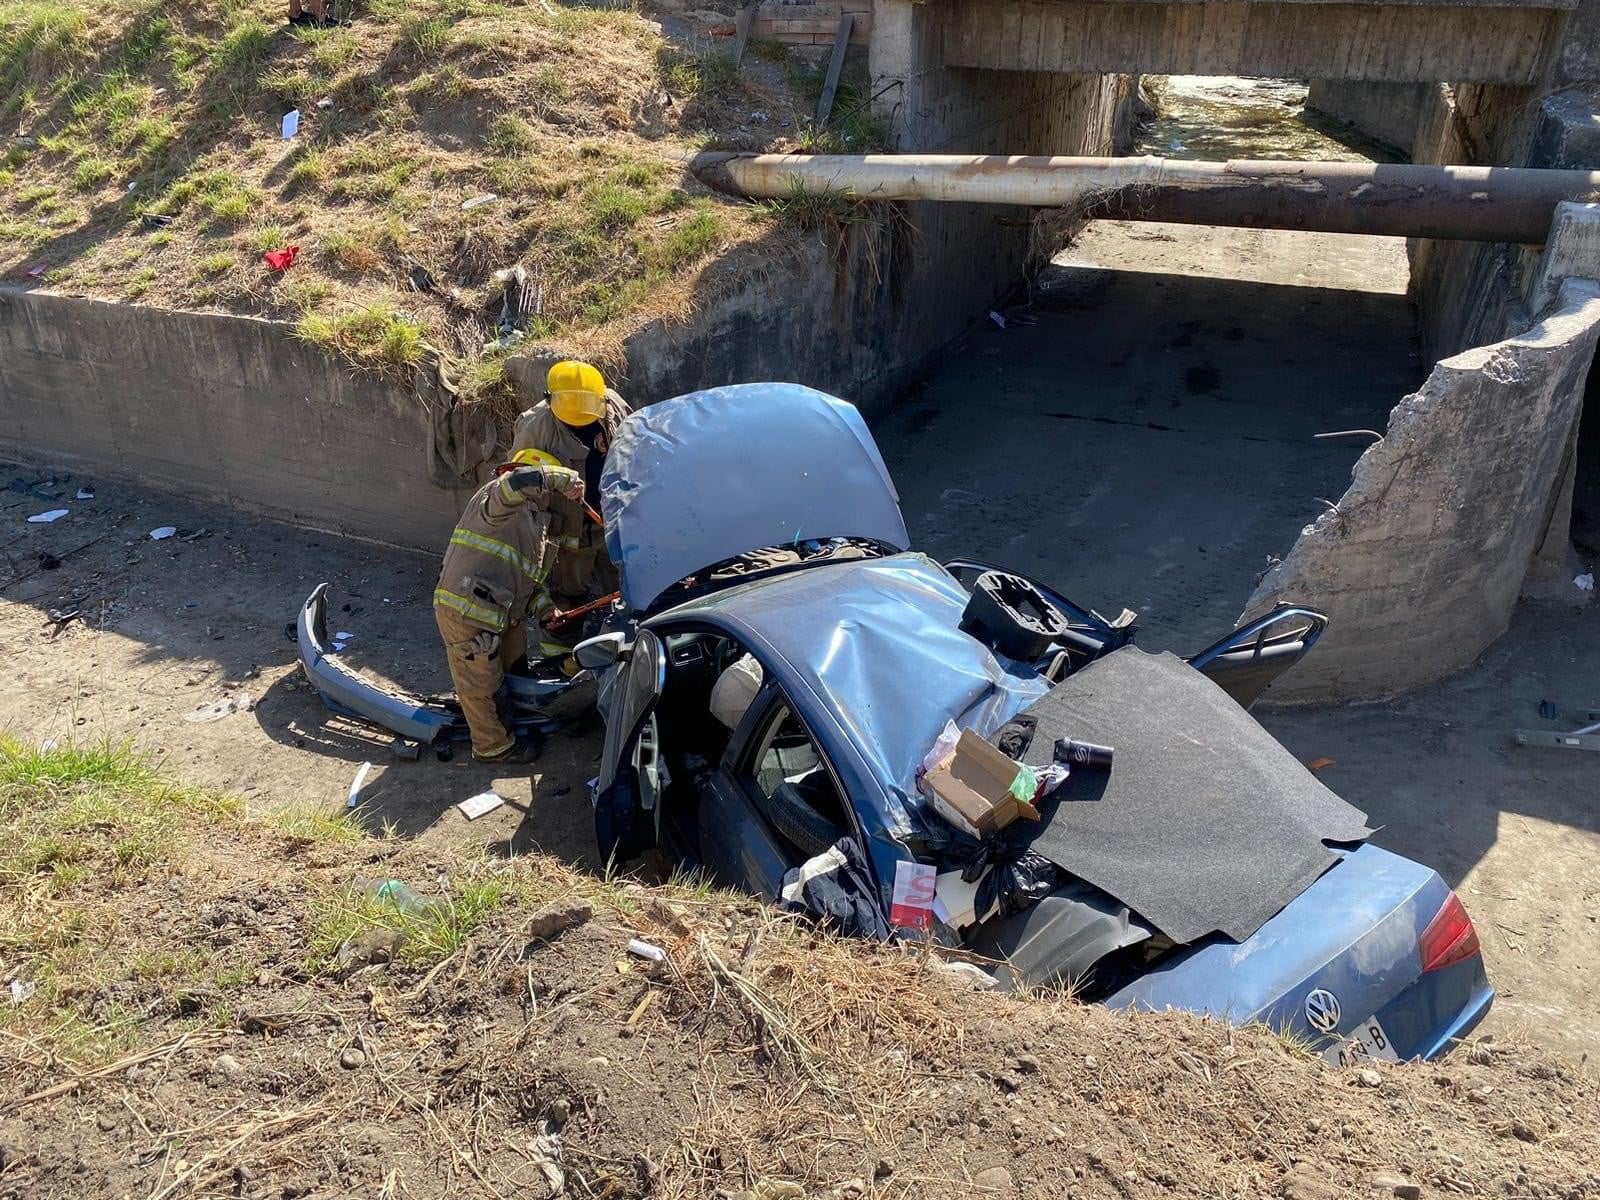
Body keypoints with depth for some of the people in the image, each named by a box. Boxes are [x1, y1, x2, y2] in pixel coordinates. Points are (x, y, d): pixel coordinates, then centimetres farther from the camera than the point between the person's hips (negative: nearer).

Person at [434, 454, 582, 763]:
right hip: (465, 610, -10)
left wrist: (545, 608, 8)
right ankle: (493, 746, 22)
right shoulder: (498, 495, -11)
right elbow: (515, 483, -38)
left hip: (499, 612, 10)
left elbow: (528, 577, 22)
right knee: (480, 682, 7)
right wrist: (563, 477, -26)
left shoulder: (536, 520, 20)